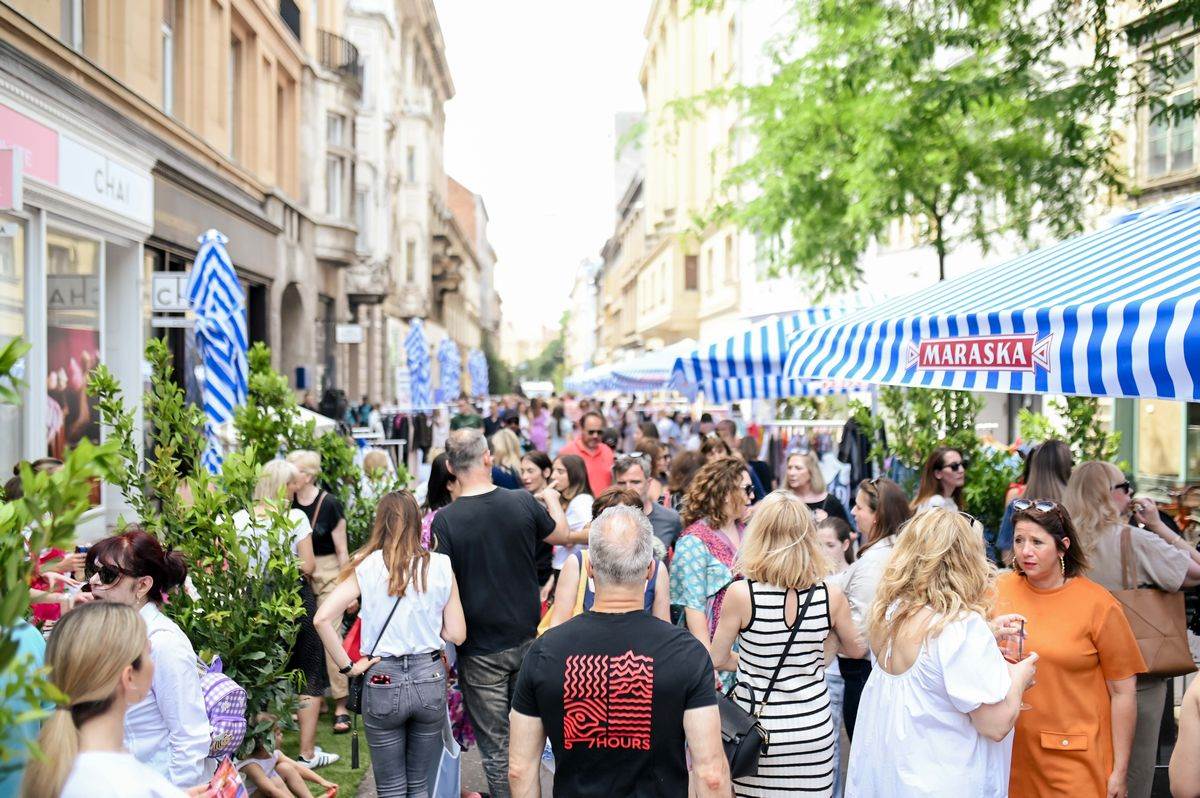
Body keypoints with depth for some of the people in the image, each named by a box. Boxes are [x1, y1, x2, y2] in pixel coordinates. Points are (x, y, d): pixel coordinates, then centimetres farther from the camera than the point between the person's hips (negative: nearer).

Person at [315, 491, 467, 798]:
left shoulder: (366, 566, -6)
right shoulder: (440, 566, -4)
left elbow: (323, 618, -15)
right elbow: (456, 634, -1)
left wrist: (347, 666, -6)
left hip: (383, 681, -1)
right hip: (429, 679, 1)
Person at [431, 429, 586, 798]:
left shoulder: (445, 519, -17)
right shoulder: (522, 502, -9)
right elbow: (563, 535, 10)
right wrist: (552, 500, 31)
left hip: (480, 649, -3)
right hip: (526, 640, 3)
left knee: (495, 746, 9)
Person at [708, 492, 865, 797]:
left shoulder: (740, 593, -15)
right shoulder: (831, 596, -8)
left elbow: (717, 659, -2)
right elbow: (856, 650, 11)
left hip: (756, 729, -2)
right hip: (812, 732, 2)